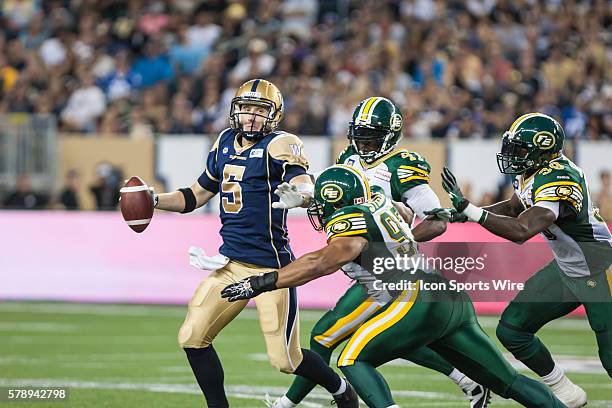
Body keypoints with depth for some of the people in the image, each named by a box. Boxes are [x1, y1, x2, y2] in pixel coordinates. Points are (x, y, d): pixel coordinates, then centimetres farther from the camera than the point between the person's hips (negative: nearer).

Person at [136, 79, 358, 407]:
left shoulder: (279, 146, -10)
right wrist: (154, 201, 6)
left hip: (271, 266, -7)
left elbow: (306, 187, -27)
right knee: (192, 338, -2)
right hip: (231, 263, 7)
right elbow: (197, 196, 21)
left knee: (285, 359, -2)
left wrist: (298, 195, -51)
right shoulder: (225, 144, 10)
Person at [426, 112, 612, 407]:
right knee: (511, 329, 6)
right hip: (565, 269, 9)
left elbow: (522, 231, -40)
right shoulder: (531, 171, -1)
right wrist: (459, 214, 4)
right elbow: (512, 208, 17)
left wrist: (471, 211, -38)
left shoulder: (559, 181, -30)